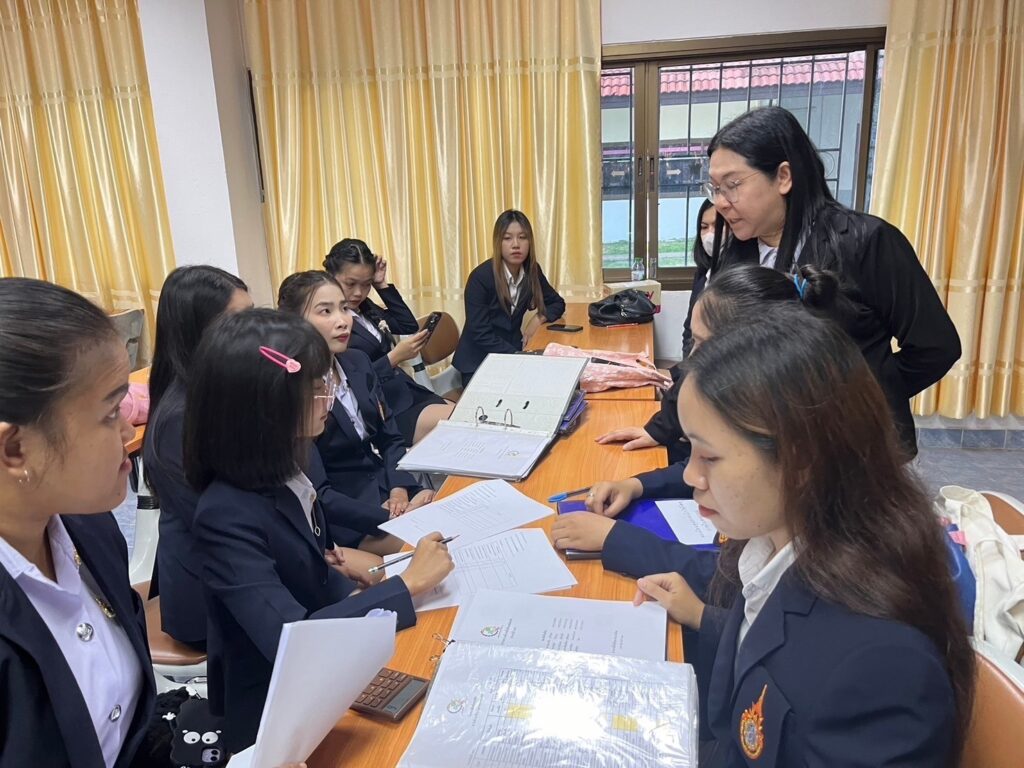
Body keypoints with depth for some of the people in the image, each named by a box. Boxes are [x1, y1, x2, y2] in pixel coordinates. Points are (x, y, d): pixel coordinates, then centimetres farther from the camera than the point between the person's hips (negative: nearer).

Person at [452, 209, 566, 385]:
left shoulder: (532, 271, 0)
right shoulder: (481, 277, -16)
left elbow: (557, 303, 13)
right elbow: (481, 334, -18)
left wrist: (538, 319, -7)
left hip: (513, 355, 5)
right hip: (479, 363, -5)